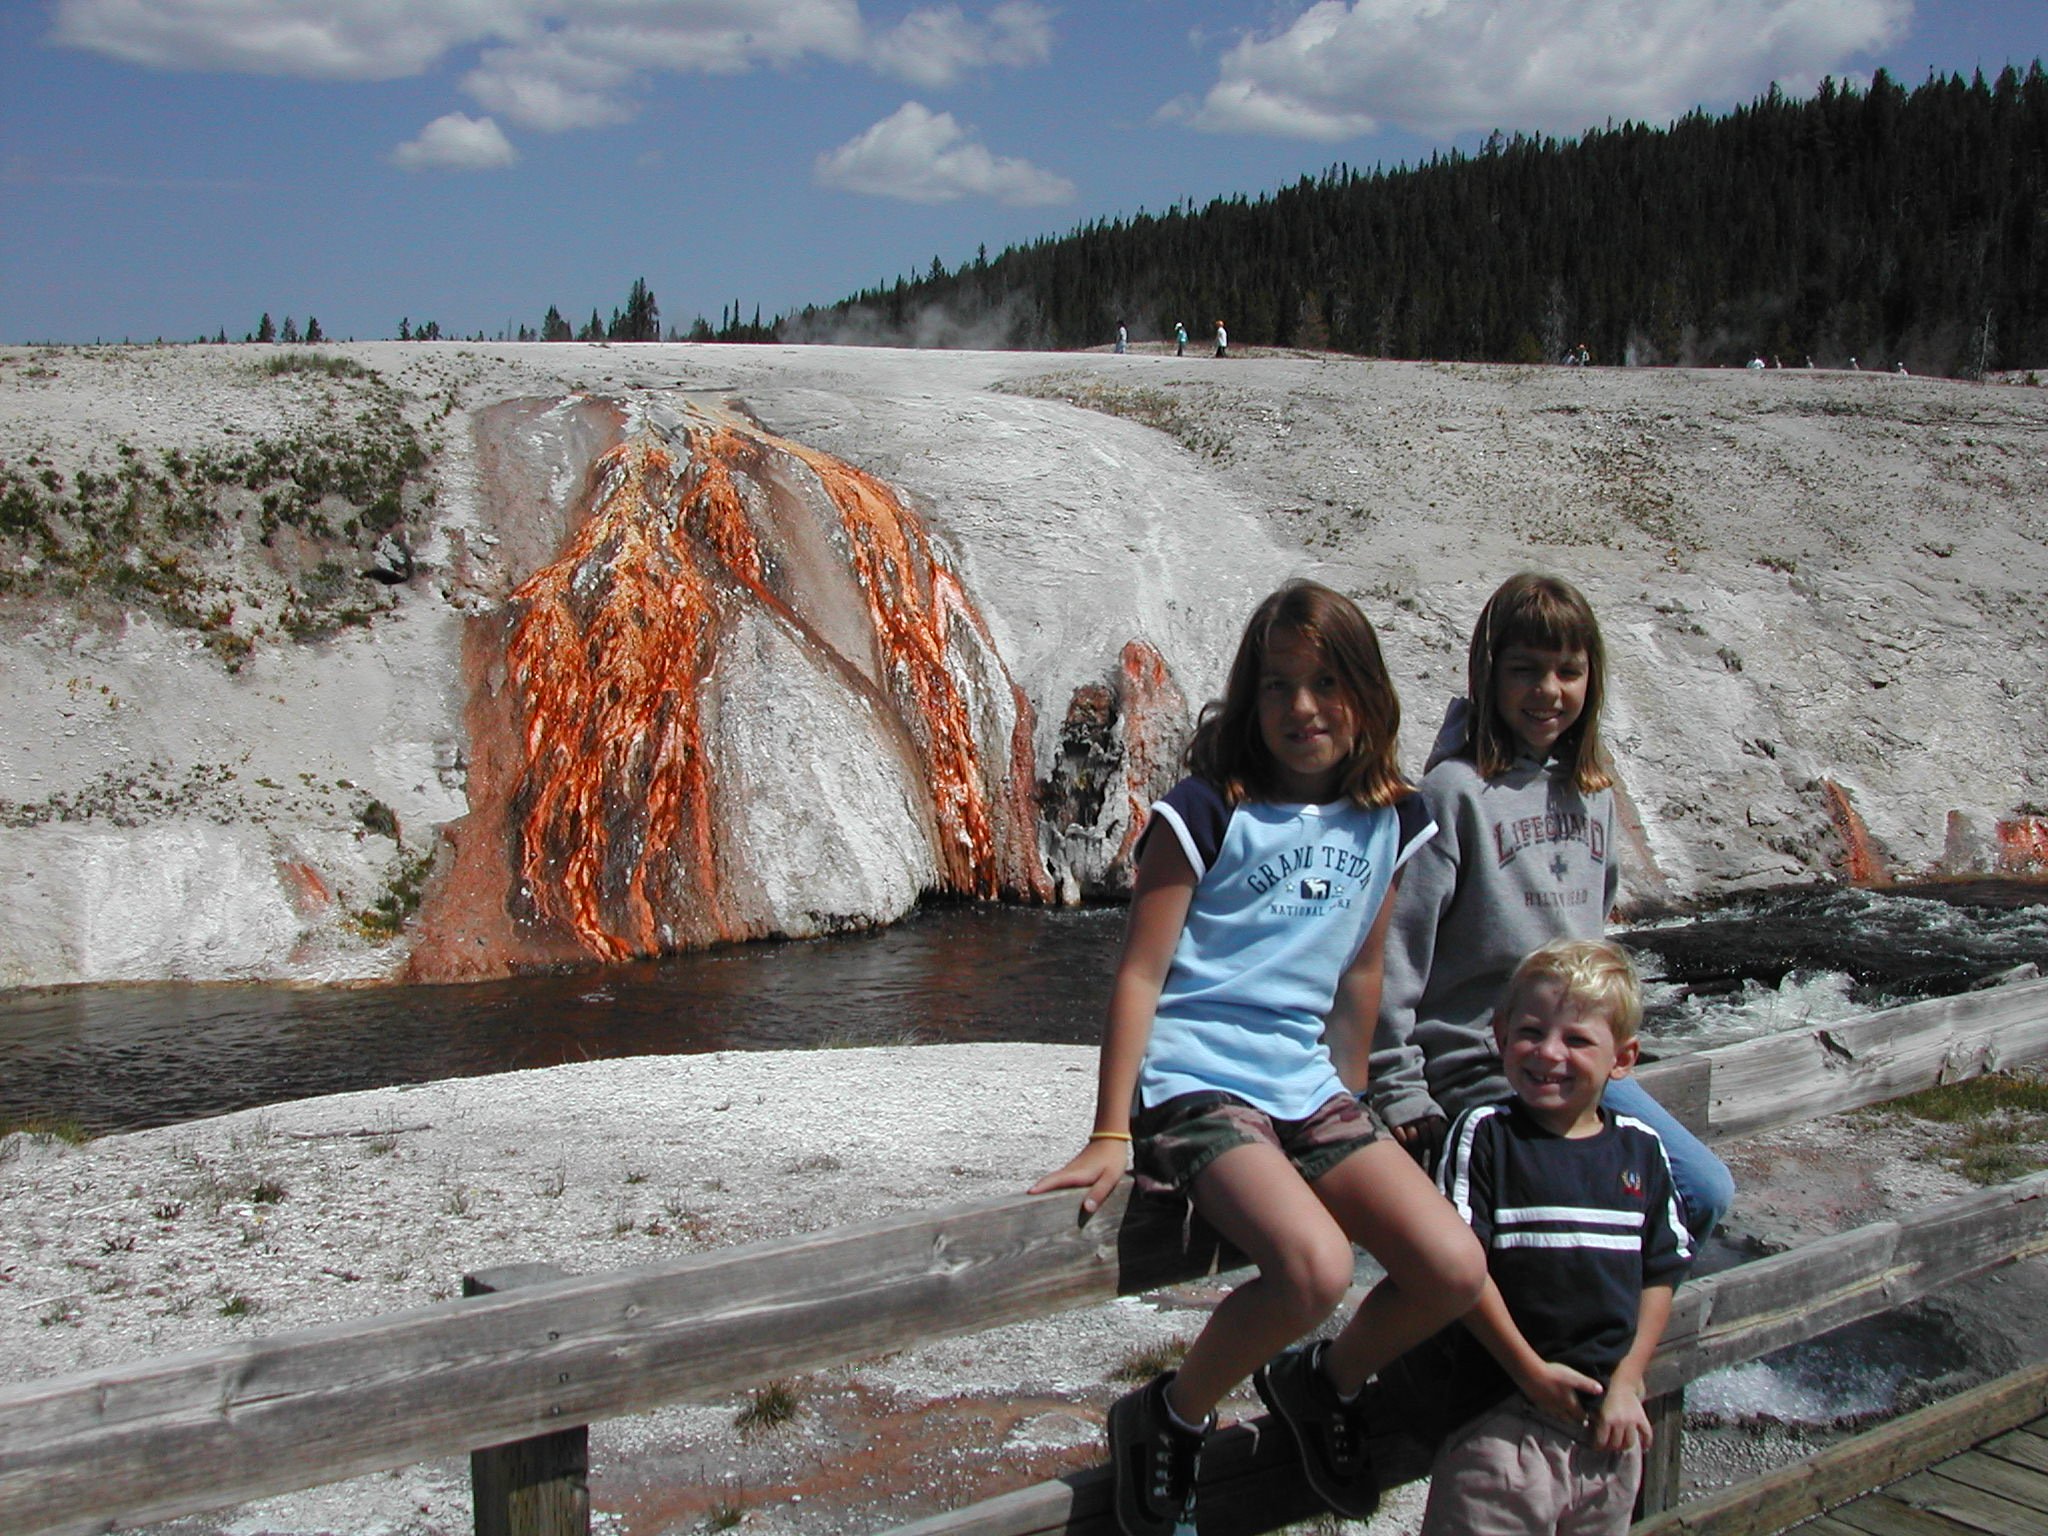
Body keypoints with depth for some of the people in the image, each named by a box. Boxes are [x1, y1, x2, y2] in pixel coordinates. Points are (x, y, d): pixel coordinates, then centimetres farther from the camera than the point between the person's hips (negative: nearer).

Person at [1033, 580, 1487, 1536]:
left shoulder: (1388, 821, 9)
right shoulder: (1209, 810, -7)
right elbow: (1139, 974, -8)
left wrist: (1349, 1106, 21)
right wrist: (1109, 1136, -10)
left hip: (1307, 1086, 6)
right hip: (1194, 1082, -6)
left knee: (1454, 1271, -12)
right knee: (1315, 1265, -30)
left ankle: (1320, 1383, 18)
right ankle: (1167, 1422, -3)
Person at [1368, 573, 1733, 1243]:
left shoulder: (1592, 791, 9)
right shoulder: (1455, 791, -13)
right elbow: (1395, 953, -14)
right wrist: (1399, 1093, -15)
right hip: (1482, 1072, -7)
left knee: (1706, 1192, 4)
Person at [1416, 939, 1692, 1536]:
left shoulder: (1640, 1148, 5)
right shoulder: (1485, 1134, -8)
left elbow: (1660, 1272, 8)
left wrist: (1627, 1385, 0)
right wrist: (1531, 1372, -12)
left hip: (1611, 1417, 4)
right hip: (1504, 1417, -4)